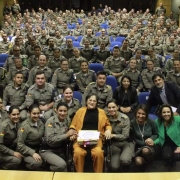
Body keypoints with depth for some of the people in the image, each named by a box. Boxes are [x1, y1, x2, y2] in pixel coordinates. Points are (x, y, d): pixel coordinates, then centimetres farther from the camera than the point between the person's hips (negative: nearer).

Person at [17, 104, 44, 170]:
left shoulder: (40, 122, 1)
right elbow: (20, 145, -15)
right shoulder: (25, 126, -15)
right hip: (27, 150, -5)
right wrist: (32, 153, -25)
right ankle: (25, 165, -2)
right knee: (37, 163, -31)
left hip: (38, 149, 6)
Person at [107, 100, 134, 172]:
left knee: (124, 160, -31)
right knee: (114, 167, -15)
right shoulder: (107, 117, -5)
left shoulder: (125, 118, -14)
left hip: (126, 143, -2)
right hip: (114, 144, 2)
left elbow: (125, 136, -15)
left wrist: (113, 135, -29)